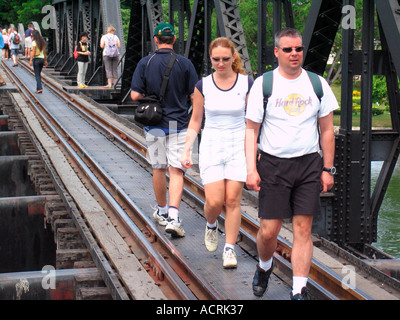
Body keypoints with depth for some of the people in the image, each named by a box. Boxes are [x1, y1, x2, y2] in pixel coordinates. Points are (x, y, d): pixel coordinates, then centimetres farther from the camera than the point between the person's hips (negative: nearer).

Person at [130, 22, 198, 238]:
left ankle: (162, 212, 30)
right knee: (176, 171, -3)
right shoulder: (185, 63, -5)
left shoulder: (145, 63, -4)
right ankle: (173, 218, -17)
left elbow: (135, 95, -7)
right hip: (179, 125, -1)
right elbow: (195, 95, -5)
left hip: (154, 125, 1)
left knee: (158, 169, 15)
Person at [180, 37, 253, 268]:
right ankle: (211, 226, 28)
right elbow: (195, 121, 8)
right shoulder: (203, 86, 1)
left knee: (233, 200, -3)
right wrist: (187, 150, 2)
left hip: (239, 146, 0)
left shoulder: (247, 84, -2)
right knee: (214, 202, -6)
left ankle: (230, 249, 9)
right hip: (211, 146, 1)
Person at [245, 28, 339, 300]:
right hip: (273, 164, -1)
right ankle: (264, 267, 31)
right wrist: (251, 169, -7)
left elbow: (327, 130, 10)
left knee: (303, 229, -2)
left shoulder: (317, 84, 6)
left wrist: (327, 169, 5)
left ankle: (299, 290, 4)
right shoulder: (263, 84, 0)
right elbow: (251, 129, 1)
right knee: (269, 230, -1)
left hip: (308, 165, 2)